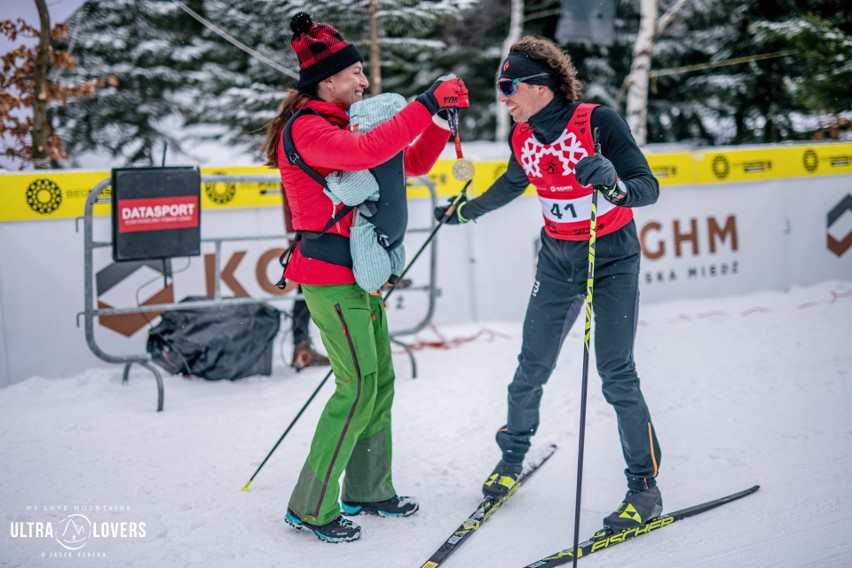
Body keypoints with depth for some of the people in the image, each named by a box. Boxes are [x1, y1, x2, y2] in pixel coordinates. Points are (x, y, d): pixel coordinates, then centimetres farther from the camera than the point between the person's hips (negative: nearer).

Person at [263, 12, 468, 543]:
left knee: (381, 379, 12)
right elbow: (365, 153, -32)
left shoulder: (344, 125, 15)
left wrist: (441, 118, 2)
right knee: (359, 385, -9)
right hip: (329, 274, -9)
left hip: (359, 270, 9)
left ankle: (367, 490, 26)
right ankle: (310, 506, 2)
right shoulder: (305, 128, -13)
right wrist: (424, 105, -27)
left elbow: (413, 163, 18)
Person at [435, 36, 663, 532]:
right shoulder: (523, 137, -4)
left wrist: (614, 185, -45)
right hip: (556, 259, 5)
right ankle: (513, 456, 32)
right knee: (532, 368, 9)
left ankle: (645, 487, 6)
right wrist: (469, 210, 28)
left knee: (617, 375, -8)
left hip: (612, 258, -5)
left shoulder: (599, 122, -20)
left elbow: (648, 188, -24)